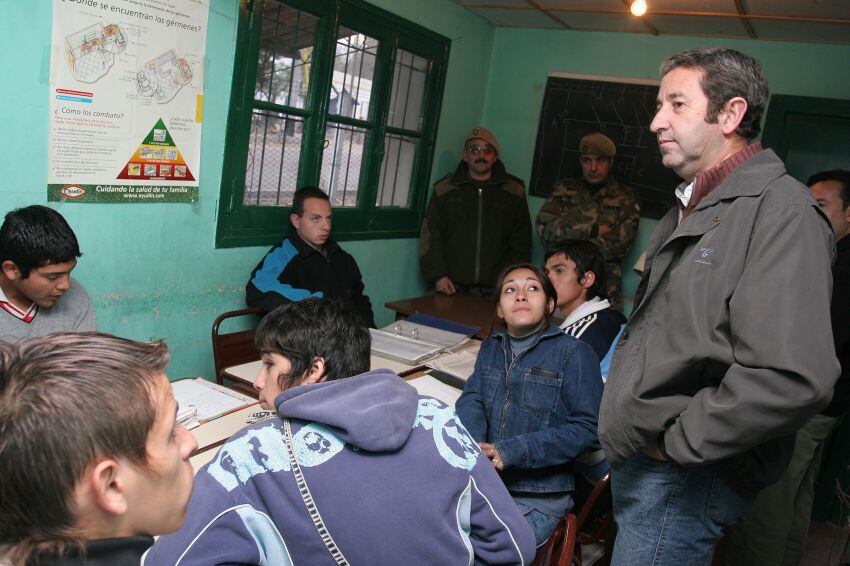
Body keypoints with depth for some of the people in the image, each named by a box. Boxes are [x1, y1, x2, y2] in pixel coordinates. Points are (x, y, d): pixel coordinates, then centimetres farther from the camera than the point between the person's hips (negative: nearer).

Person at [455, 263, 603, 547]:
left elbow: (588, 428, -13)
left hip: (538, 496, -4)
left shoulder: (574, 354, -6)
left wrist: (511, 452, -20)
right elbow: (471, 401, 1)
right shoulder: (491, 349, 13)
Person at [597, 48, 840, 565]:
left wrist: (676, 439, -18)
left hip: (683, 481, -9)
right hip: (638, 461, 9)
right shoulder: (691, 208, 14)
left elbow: (795, 380, -29)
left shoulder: (781, 213, -18)